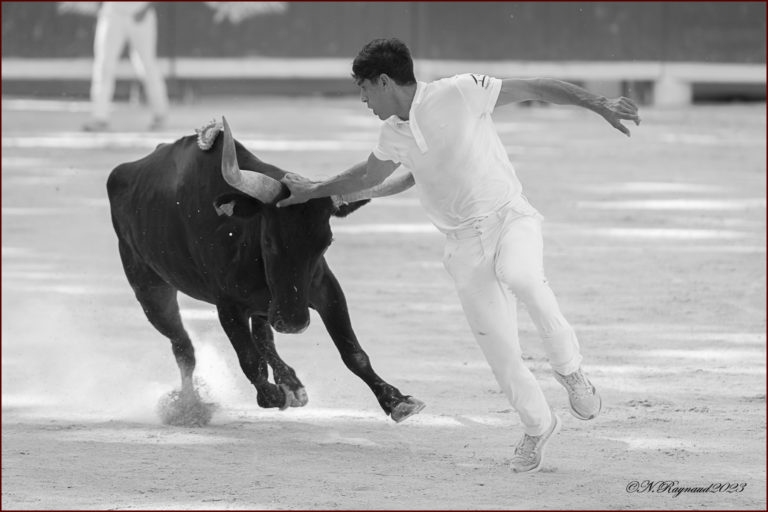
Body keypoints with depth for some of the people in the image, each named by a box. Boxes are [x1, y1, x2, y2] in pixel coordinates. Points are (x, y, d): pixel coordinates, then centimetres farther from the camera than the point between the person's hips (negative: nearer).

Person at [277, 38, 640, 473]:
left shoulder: (457, 94, -13)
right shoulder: (394, 135, 7)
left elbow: (534, 89, -14)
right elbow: (369, 176, 28)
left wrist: (599, 105, -23)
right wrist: (315, 191, 40)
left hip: (509, 214, -5)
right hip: (465, 241, 5)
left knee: (517, 274, -38)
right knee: (499, 350, -2)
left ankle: (569, 367, -19)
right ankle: (538, 426, 20)